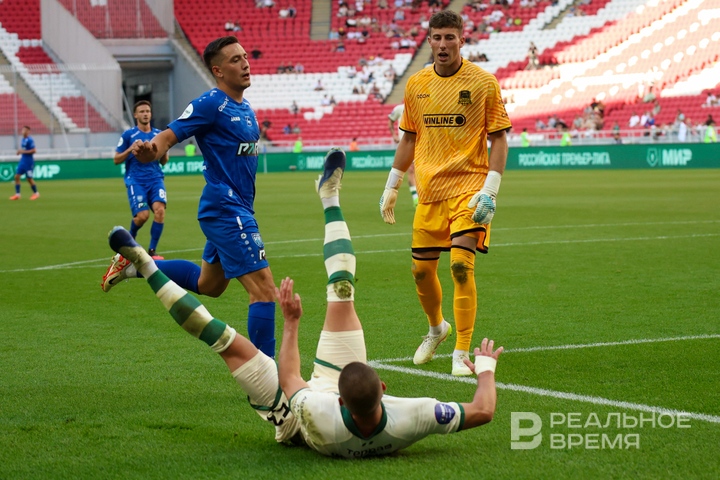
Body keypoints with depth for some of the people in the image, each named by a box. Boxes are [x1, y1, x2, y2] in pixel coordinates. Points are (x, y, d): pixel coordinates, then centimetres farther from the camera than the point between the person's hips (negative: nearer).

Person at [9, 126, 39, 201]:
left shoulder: (30, 140, -15)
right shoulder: (23, 140, 12)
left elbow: (34, 150, -20)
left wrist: (23, 152, -20)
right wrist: (20, 152, 4)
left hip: (29, 161, -8)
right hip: (22, 160, 8)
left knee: (29, 178, -1)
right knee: (17, 176, 0)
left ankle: (36, 193, 16)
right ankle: (17, 194, 3)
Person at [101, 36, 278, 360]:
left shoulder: (245, 109, 13)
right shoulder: (210, 104, -14)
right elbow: (168, 136, -19)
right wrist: (150, 149, -41)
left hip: (236, 210, 10)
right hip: (226, 211, -10)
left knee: (208, 285, 26)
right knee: (264, 289, -13)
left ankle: (137, 266, 34)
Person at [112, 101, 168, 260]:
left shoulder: (158, 134, 12)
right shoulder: (128, 135, 3)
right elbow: (116, 160, 4)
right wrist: (131, 149, -12)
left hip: (155, 178, 3)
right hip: (136, 180, -3)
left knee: (159, 209, -21)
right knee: (143, 215, -16)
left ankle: (152, 250, -11)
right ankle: (130, 237, 19)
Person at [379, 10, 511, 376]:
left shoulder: (483, 83, -4)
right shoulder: (416, 85, 8)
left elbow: (498, 139, -4)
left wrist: (490, 189, -14)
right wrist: (391, 187, 16)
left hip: (468, 187, -4)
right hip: (429, 191, 4)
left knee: (461, 266, -17)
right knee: (422, 271, 8)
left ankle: (462, 353, -8)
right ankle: (437, 328, 37)